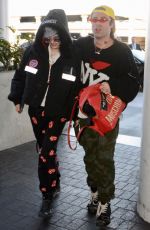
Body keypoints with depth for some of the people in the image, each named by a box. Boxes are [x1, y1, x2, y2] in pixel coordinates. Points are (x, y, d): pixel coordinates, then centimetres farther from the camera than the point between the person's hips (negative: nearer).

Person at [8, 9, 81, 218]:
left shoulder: (73, 56, -14)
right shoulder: (33, 51, -6)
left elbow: (81, 87, -8)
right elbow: (20, 76, 8)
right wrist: (17, 99, 8)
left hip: (58, 113, -4)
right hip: (36, 109, 4)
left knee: (46, 153, -7)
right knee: (46, 150, 16)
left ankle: (47, 197, 9)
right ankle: (55, 183, 39)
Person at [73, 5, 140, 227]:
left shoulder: (122, 51, -7)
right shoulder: (81, 46, 1)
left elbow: (133, 84, -5)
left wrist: (113, 88, -22)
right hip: (84, 114, 3)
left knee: (104, 160, 1)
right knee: (90, 158, 15)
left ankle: (105, 201, 16)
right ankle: (95, 192, 34)